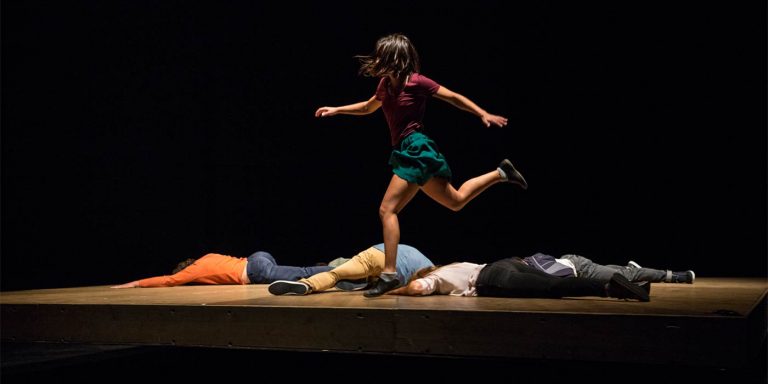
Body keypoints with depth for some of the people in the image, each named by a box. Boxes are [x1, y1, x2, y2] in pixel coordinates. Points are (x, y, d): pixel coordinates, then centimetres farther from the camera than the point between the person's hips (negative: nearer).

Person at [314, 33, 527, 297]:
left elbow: (454, 97, -3)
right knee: (456, 200, 20)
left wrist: (484, 115, -4)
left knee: (387, 209, -14)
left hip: (415, 149, -9)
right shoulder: (386, 83, 11)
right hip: (405, 152, 9)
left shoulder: (416, 81, -11)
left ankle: (389, 274, -13)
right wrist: (336, 110, 24)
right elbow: (368, 107, 30)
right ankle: (500, 173, 30)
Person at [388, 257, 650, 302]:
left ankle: (609, 287, -37)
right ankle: (616, 286, -22)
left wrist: (399, 291, 17)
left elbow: (417, 287, -5)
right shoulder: (447, 268, 38)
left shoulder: (432, 278, 17)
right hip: (504, 266, 7)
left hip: (493, 280, -7)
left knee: (553, 288, -21)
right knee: (557, 286, -6)